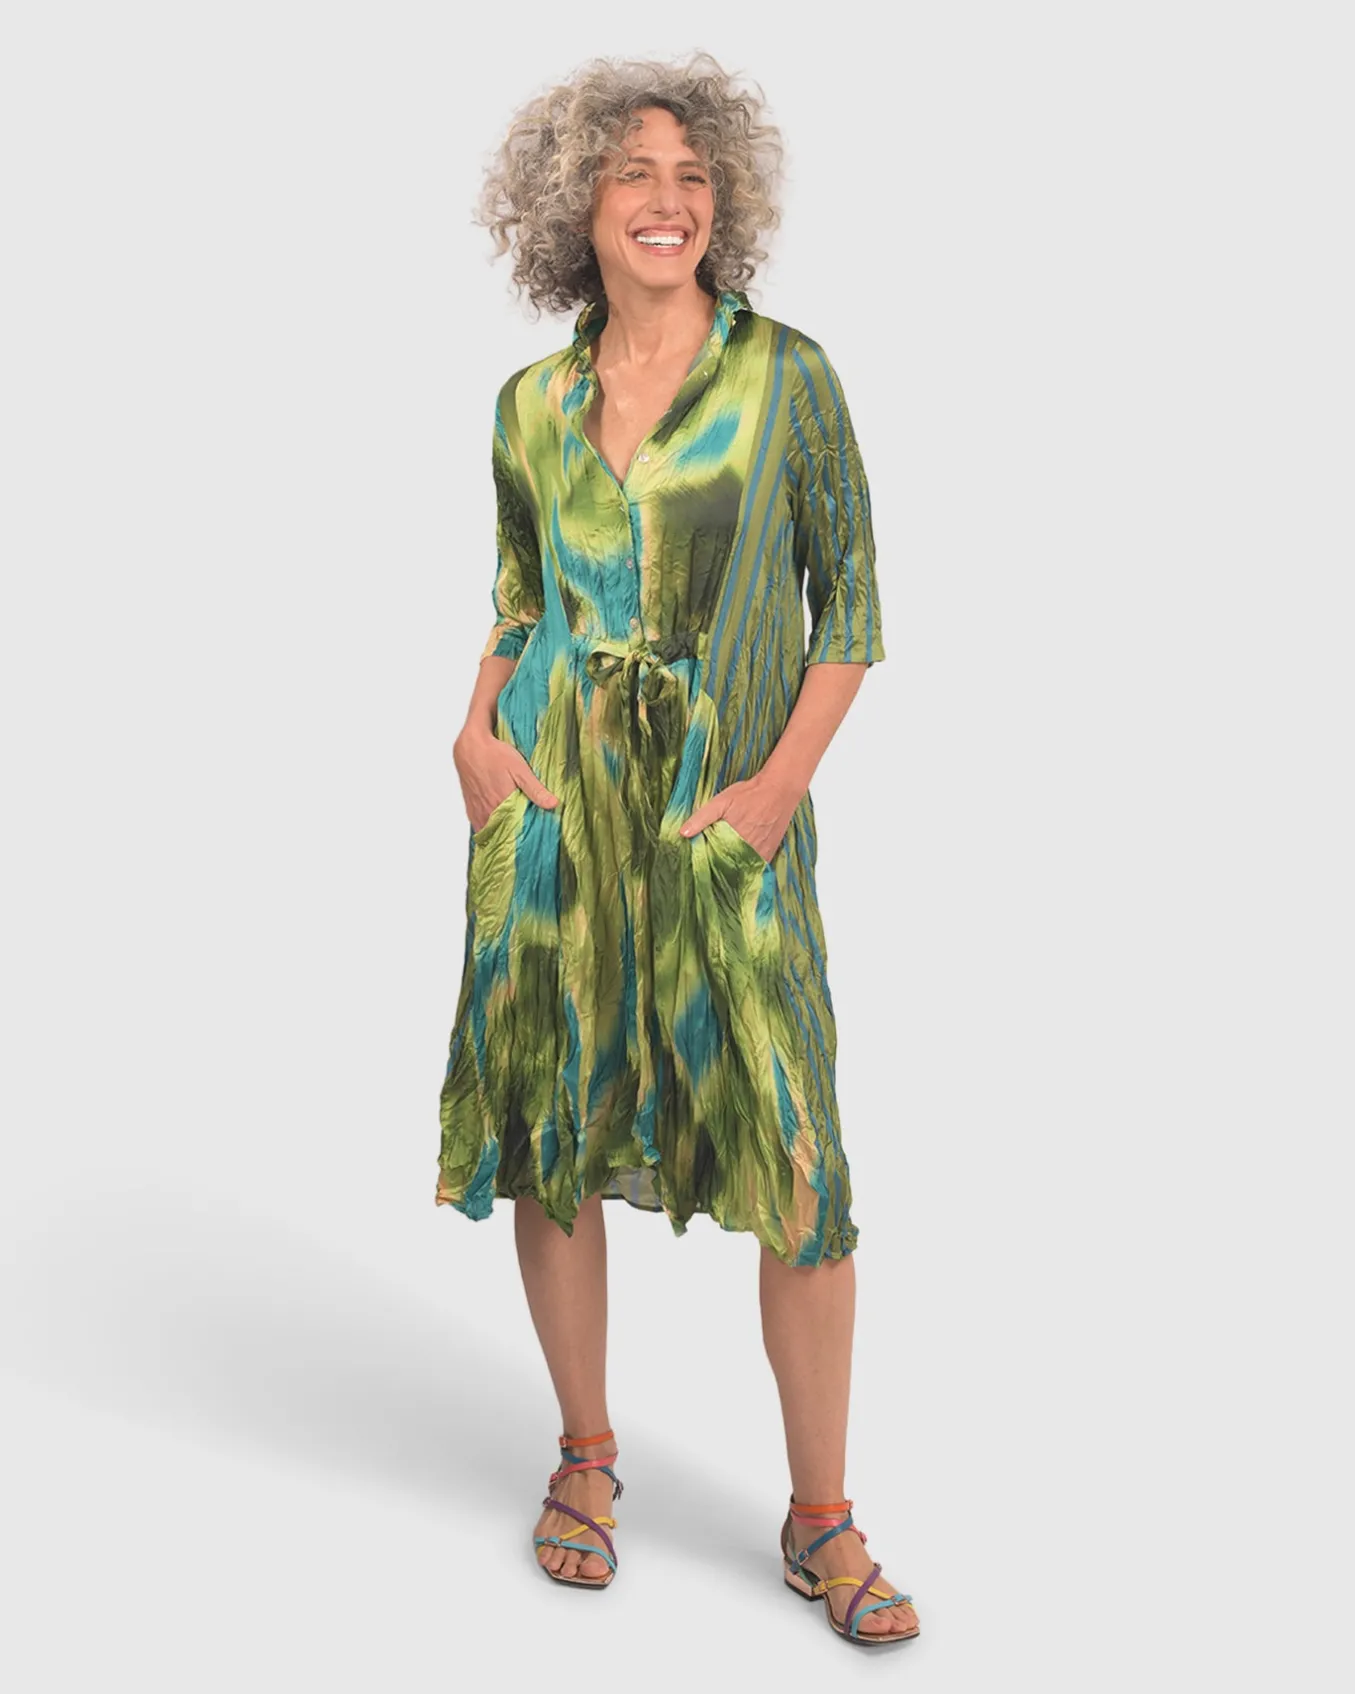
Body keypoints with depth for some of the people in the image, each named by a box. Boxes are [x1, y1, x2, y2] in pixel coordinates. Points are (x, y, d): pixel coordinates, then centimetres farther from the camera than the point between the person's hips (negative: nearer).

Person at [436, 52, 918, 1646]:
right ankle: (585, 1455, 28)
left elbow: (850, 600, 1)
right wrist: (474, 730, -1)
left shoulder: (785, 374, -1)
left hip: (730, 811, -2)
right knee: (551, 1126, 7)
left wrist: (785, 778, -11)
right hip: (552, 800, 3)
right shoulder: (532, 403, 7)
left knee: (796, 1156, -4)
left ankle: (821, 1519, 12)